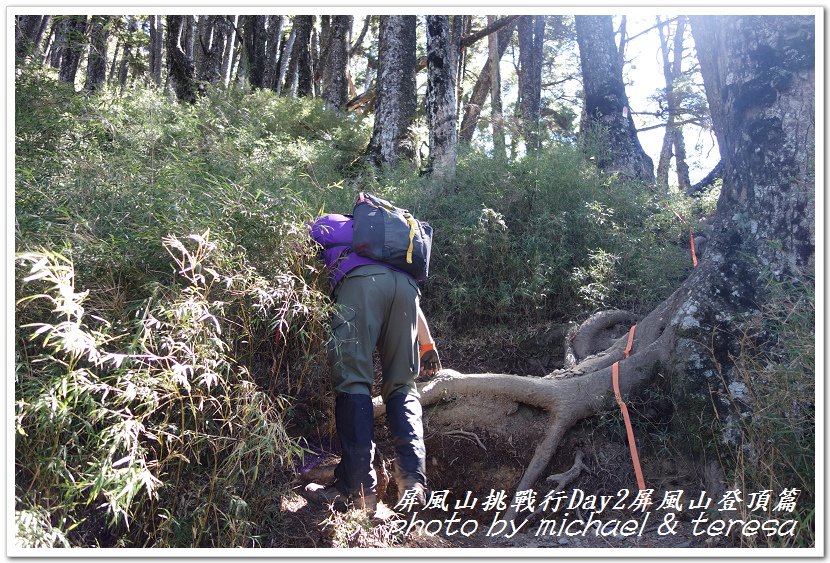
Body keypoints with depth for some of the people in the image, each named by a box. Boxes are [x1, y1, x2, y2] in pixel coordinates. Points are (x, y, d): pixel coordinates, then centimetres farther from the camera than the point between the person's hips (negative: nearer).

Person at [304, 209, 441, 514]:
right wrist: (427, 344, 40)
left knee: (353, 380, -5)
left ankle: (359, 488, -12)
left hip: (361, 281, -4)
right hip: (404, 284, 5)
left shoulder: (321, 226, 34)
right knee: (401, 386, 9)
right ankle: (413, 480, -7)